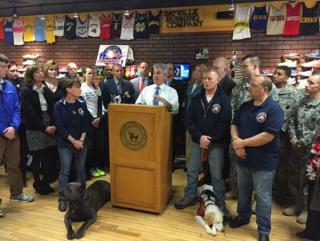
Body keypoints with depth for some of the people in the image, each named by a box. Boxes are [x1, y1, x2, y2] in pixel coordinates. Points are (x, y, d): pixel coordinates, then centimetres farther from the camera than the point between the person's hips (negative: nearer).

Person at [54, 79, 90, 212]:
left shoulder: (82, 104, 2)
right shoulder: (59, 105, -7)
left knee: (81, 169, 11)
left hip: (81, 142, 3)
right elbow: (60, 127, -10)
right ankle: (62, 199, 11)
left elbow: (85, 124, 2)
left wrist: (81, 140, -9)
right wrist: (73, 141, -13)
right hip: (65, 143, -3)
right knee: (65, 171, 1)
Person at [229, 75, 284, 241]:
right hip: (243, 158, 6)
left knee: (263, 196, 7)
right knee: (243, 190, 21)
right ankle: (243, 216, 43)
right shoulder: (245, 106, 4)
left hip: (263, 162, -6)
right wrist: (236, 141, -13)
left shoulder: (274, 109, -17)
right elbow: (234, 125, 7)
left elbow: (268, 136, -25)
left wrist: (243, 143, -19)